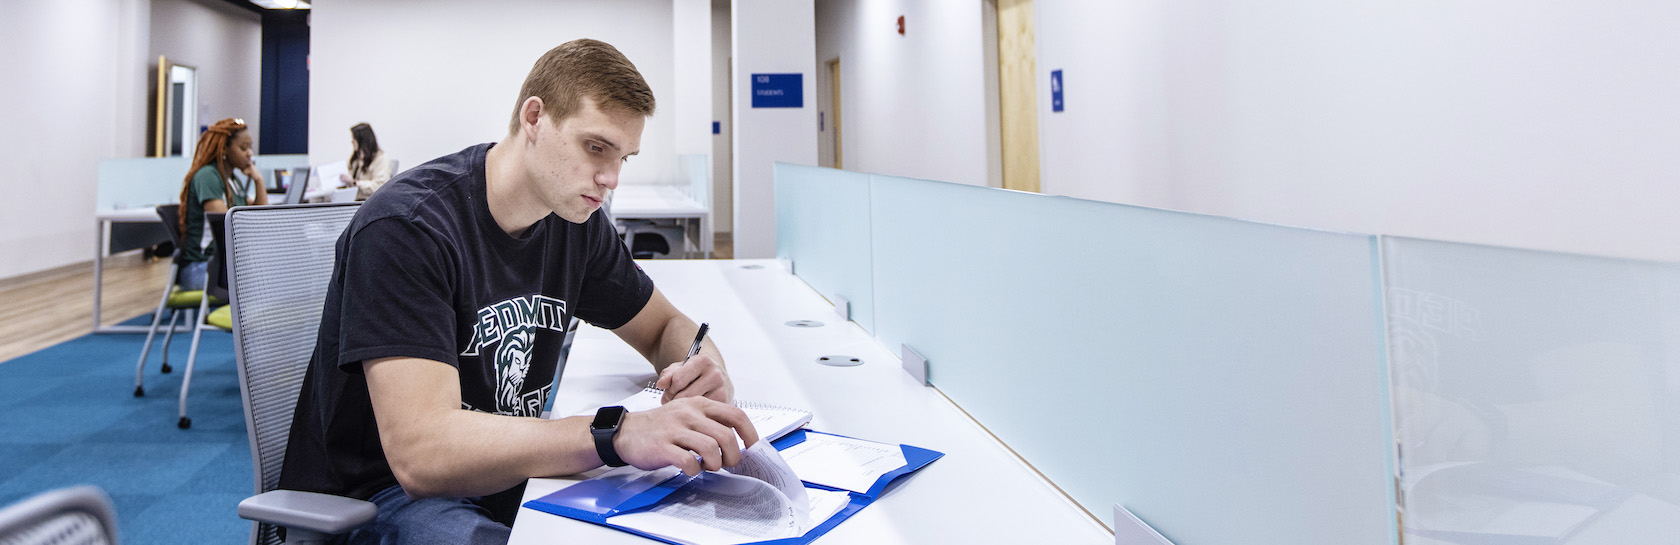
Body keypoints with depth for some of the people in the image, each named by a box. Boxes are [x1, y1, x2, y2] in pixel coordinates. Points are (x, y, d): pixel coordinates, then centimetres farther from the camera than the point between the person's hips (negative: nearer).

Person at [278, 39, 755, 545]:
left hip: (508, 471, 6)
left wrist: (705, 371, -14)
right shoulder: (406, 227, -22)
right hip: (382, 491, -5)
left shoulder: (574, 219, -1)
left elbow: (667, 328, 12)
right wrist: (619, 435, -45)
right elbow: (420, 451, -32)